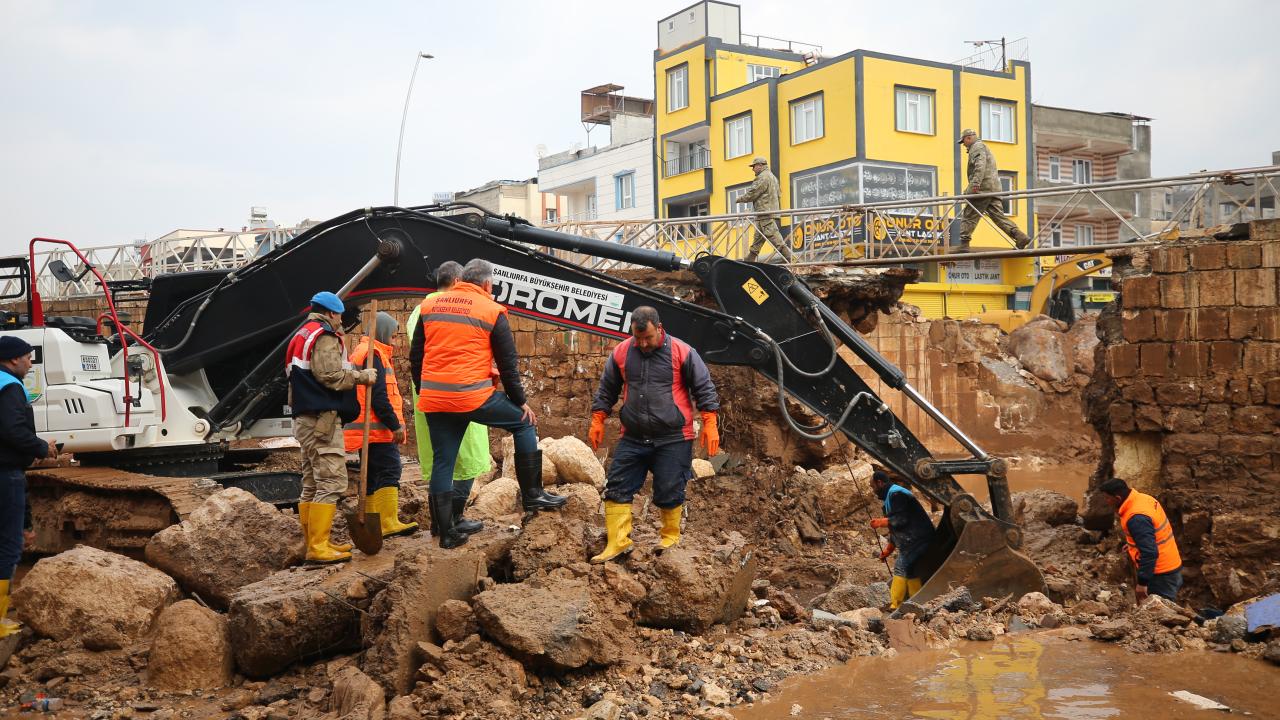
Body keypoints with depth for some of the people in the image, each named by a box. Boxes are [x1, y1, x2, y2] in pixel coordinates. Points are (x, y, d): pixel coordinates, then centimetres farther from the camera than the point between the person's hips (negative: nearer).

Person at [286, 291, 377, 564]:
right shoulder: (324, 336, -8)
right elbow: (331, 375, -18)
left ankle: (314, 542, 17)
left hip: (304, 418, 11)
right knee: (331, 481, -12)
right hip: (322, 418, -11)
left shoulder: (301, 335, 23)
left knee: (312, 483, 13)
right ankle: (318, 547, -16)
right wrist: (363, 376, -7)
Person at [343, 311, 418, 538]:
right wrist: (395, 424, -18)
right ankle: (388, 523, -20)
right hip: (378, 429, -11)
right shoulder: (373, 355, -11)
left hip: (368, 431, 11)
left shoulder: (361, 352, 22)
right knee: (390, 471, -14)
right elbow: (378, 396, -19)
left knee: (373, 475, 12)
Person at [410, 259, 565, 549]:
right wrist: (521, 402, 11)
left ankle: (446, 532, 16)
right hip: (474, 396, -5)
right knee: (524, 422, 14)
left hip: (433, 400, 5)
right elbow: (508, 364, 1)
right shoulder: (491, 311, -1)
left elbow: (415, 357, 15)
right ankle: (532, 495, 14)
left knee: (442, 463, 12)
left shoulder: (429, 306, 12)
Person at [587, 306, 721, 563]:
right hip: (633, 439, 3)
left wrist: (710, 425, -6)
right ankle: (617, 542, 5)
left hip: (673, 439, -3)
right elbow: (606, 390, 13)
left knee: (669, 492, 2)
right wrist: (597, 421, 10)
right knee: (617, 487, -1)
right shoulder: (621, 353, 1)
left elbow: (704, 388, -1)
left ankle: (671, 537, 24)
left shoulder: (681, 352, -7)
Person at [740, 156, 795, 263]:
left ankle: (791, 258, -19)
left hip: (765, 213, -11)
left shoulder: (763, 177, -11)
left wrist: (739, 199, 3)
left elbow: (752, 194, -13)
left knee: (774, 237, -14)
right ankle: (749, 261, 16)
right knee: (757, 240, 12)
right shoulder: (773, 177, 23)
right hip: (772, 211, 11)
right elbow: (779, 195, 24)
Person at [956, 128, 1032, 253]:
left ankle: (964, 244, -9)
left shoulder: (977, 147, 0)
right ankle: (1020, 236, -10)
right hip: (994, 188, 9)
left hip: (983, 188, -9)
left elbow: (980, 165, -18)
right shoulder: (984, 147, 32)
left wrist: (975, 183, -28)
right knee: (999, 216, 2)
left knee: (969, 216, -6)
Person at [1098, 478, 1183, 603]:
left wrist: (1142, 583, -24)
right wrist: (1133, 543, 23)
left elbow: (1149, 553, -29)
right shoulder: (1143, 498, 1)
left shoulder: (1136, 518, -28)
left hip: (1161, 575, -10)